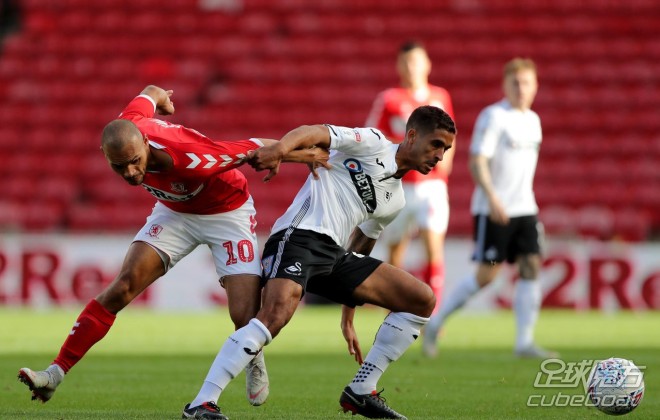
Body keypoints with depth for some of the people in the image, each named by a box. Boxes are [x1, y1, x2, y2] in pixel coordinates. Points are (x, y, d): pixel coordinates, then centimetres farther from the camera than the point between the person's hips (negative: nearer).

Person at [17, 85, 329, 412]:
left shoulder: (188, 157, -42)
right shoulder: (123, 132, -25)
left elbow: (255, 148, -27)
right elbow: (151, 93, -2)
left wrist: (304, 155, -12)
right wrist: (160, 96, 23)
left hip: (228, 214, -4)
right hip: (175, 211, 4)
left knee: (246, 316, -15)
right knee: (122, 287, -13)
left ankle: (254, 362, 23)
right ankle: (55, 374, -13)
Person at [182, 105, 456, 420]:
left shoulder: (395, 200, 25)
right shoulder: (373, 143, 2)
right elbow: (314, 133, -13)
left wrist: (347, 320, 29)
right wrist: (279, 149, -35)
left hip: (335, 254, 9)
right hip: (300, 236, -9)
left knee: (422, 300, 6)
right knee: (276, 314, -34)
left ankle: (361, 391, 6)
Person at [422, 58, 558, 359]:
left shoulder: (533, 120, 14)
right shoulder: (493, 117, -10)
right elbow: (477, 162, -17)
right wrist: (493, 199, -27)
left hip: (524, 209, 7)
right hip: (493, 211, -7)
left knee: (531, 267, -5)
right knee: (486, 275, -6)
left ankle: (525, 343, -5)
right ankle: (435, 324, 9)